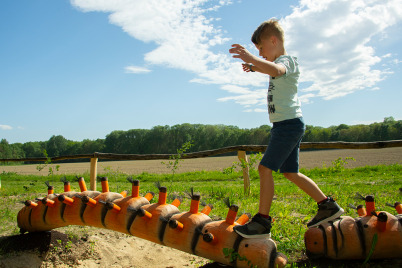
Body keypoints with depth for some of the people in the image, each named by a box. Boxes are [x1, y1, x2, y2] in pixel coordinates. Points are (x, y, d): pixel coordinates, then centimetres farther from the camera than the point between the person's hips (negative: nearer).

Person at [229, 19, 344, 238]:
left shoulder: (287, 61, -10)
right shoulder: (280, 64, 21)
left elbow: (275, 70, -37)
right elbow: (272, 72, 46)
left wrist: (251, 58, -52)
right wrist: (255, 67, 28)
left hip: (289, 123, -11)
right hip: (286, 125, 11)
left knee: (265, 168, -13)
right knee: (290, 173, 14)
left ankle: (262, 221, -9)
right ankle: (328, 205, 22)